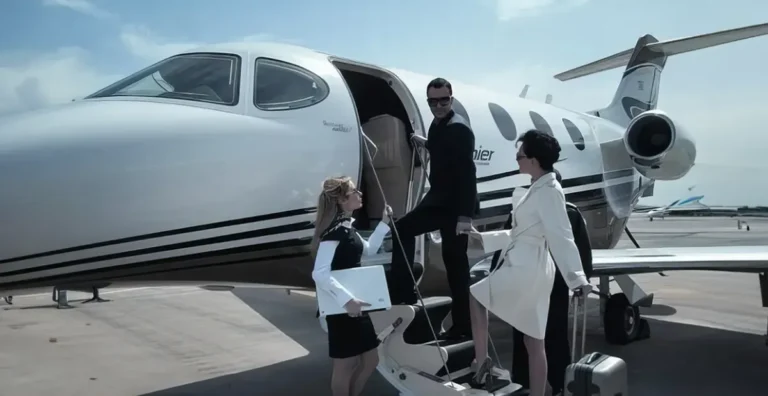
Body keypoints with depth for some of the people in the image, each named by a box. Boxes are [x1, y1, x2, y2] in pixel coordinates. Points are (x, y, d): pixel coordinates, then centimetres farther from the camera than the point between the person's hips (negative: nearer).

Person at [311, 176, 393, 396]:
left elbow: (368, 249, 26)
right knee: (345, 365, 4)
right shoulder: (334, 231, -20)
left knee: (370, 360, 18)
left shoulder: (346, 227, 9)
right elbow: (319, 274, -30)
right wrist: (346, 299, -36)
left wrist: (384, 223, 18)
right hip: (341, 308, -10)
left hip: (355, 306, 10)